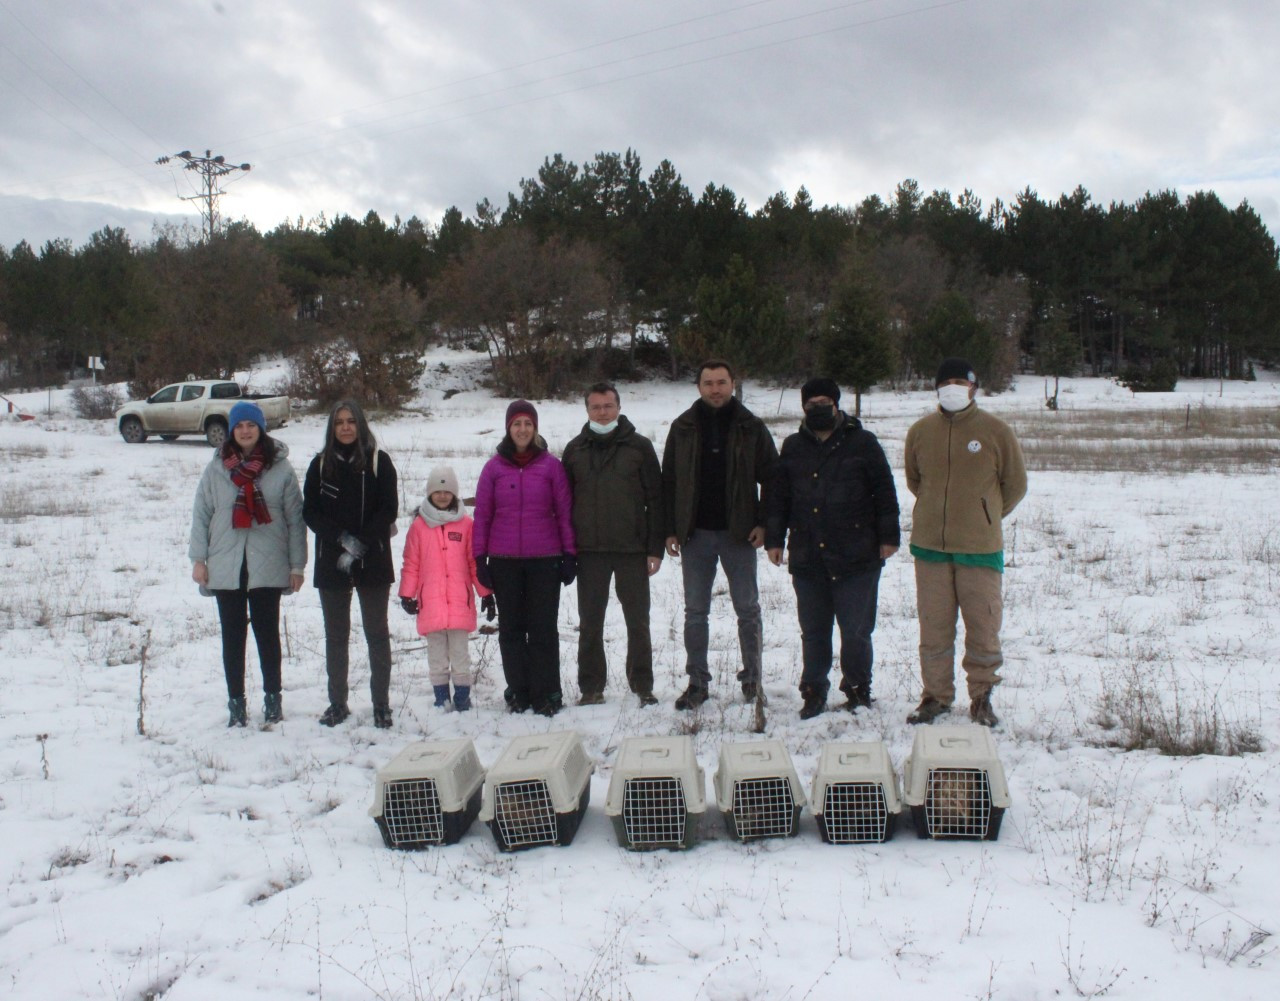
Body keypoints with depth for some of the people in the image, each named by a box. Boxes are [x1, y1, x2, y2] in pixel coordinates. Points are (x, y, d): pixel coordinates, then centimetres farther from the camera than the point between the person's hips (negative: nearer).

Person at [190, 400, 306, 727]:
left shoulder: (281, 469, -2)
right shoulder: (216, 469, 2)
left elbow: (295, 519, 0)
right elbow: (201, 514, 5)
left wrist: (296, 565, -2)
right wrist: (198, 559, 0)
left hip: (268, 568, -1)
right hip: (225, 568, 1)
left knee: (267, 633, 8)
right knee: (233, 636, 8)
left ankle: (273, 697, 22)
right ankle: (236, 702, 18)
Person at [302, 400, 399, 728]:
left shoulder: (378, 461, 0)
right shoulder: (321, 464, 5)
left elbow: (389, 509, -5)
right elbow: (310, 511, 1)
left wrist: (360, 544, -14)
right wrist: (342, 538, -13)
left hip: (373, 562, -2)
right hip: (331, 563, 2)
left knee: (377, 633, 4)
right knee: (336, 635, 8)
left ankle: (381, 704, 10)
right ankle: (337, 703, 18)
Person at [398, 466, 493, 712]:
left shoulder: (466, 524, 5)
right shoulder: (419, 526, 6)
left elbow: (475, 561, 7)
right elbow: (411, 564, 8)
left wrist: (486, 594, 6)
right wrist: (406, 595, 4)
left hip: (460, 603, -1)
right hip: (431, 604, 1)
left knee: (460, 653, 3)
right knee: (437, 655, 6)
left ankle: (462, 698, 12)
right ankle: (441, 698, 14)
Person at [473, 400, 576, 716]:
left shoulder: (551, 465, 2)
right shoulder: (494, 467, 5)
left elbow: (564, 511, 3)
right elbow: (482, 515, 6)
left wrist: (569, 554, -1)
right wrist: (480, 558, 2)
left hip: (545, 559, -2)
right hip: (504, 560, 2)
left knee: (543, 627, 1)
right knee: (511, 627, 7)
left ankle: (546, 693, 7)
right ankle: (518, 692, 16)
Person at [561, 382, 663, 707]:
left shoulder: (639, 446, 1)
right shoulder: (575, 449, 8)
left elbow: (655, 498, 0)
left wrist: (655, 548, -6)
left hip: (632, 549, -2)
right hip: (589, 550, 2)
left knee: (638, 621, 5)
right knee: (590, 622, 7)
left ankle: (643, 686, 15)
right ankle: (591, 688, 16)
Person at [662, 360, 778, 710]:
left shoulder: (751, 428, 0)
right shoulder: (683, 428, 4)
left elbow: (771, 478, 3)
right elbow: (668, 481, 6)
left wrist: (763, 524, -7)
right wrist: (671, 530, 0)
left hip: (739, 533, -1)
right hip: (695, 533, 1)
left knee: (748, 609, 6)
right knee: (695, 612, 6)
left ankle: (752, 678, 18)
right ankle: (697, 682, 15)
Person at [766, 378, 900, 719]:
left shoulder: (862, 442, 2)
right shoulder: (793, 447, 12)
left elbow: (884, 492, 2)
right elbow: (779, 497, 15)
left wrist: (888, 536, -2)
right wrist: (774, 538, 10)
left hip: (857, 557, -3)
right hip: (807, 557, 3)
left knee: (856, 630, 1)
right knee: (813, 631, 9)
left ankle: (858, 690, 19)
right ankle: (814, 693, 21)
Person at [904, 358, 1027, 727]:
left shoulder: (995, 431, -4)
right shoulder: (921, 431, 4)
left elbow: (1015, 484, 8)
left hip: (980, 546, -2)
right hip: (929, 544, 2)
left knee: (984, 625, 3)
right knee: (933, 624, 7)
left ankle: (981, 697, 19)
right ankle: (936, 694, 20)